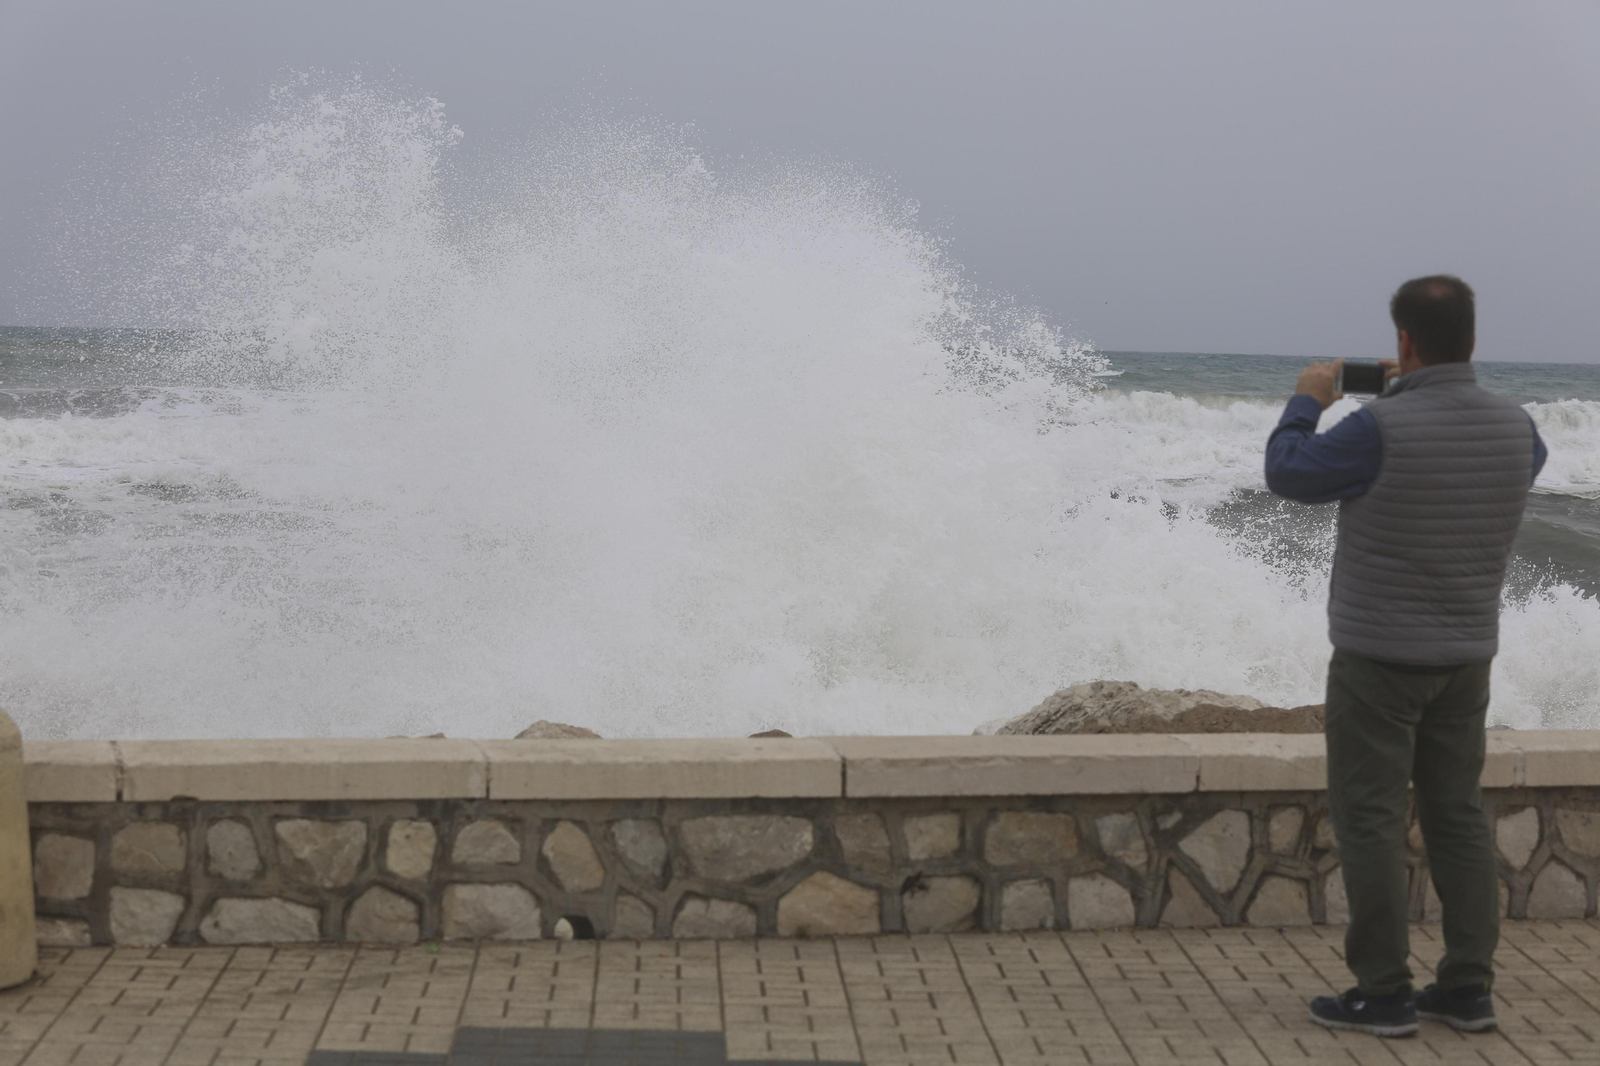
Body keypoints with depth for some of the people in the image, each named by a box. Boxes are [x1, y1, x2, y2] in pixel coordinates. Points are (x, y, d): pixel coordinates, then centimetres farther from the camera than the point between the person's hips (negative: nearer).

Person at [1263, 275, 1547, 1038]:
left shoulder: (1381, 429, -20)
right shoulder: (1514, 425, -1)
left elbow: (1288, 475, -6)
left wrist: (1306, 402, 11)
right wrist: (1425, 397, 27)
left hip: (1379, 657, -6)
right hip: (1467, 657, 6)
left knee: (1370, 818, 1)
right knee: (1457, 816, 13)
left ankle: (1383, 992, 4)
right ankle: (1467, 987, 17)